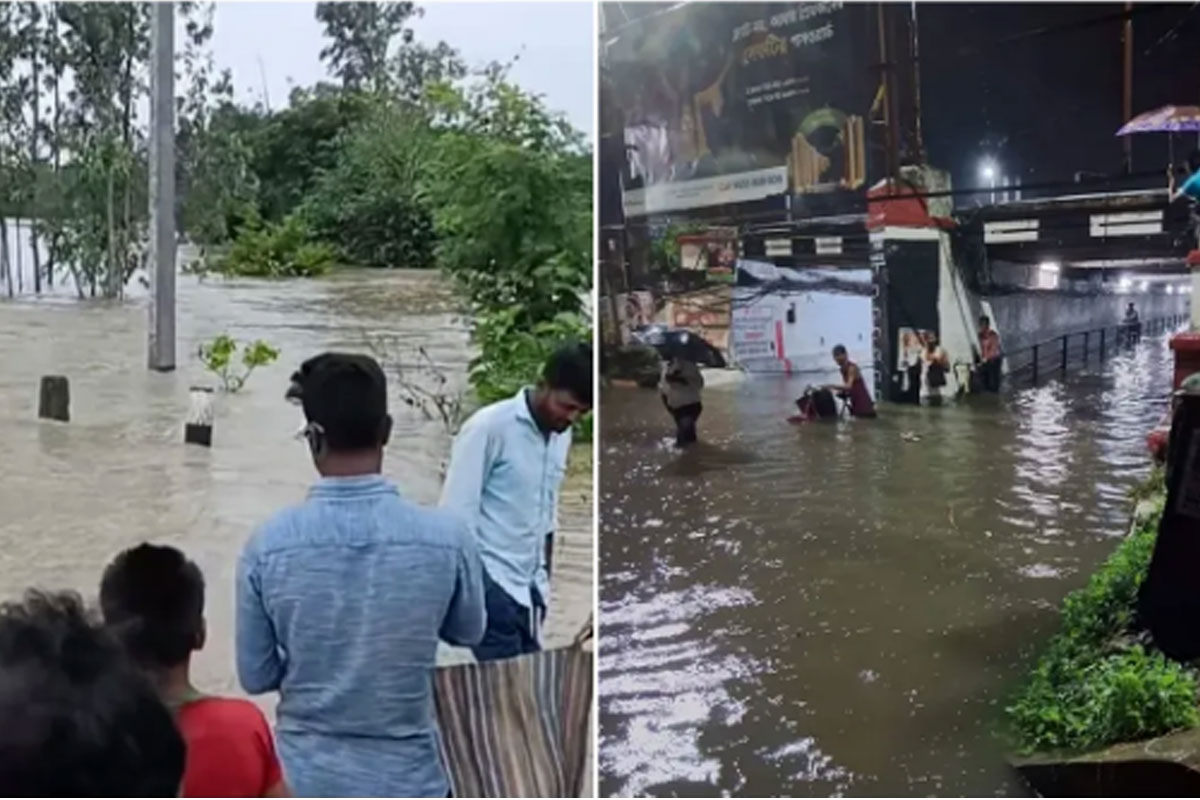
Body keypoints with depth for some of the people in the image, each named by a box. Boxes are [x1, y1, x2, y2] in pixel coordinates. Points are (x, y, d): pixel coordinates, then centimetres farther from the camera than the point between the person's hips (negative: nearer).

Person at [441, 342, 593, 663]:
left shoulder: (561, 436, 9)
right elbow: (457, 516, -13)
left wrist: (544, 583, 18)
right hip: (490, 583, -7)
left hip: (528, 586, 7)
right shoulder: (488, 427, -14)